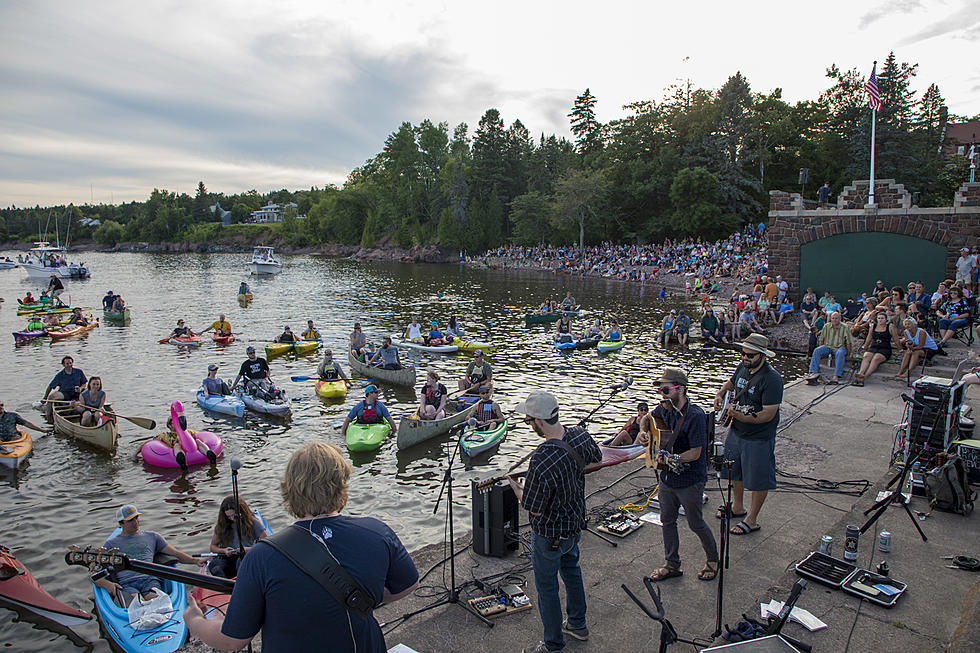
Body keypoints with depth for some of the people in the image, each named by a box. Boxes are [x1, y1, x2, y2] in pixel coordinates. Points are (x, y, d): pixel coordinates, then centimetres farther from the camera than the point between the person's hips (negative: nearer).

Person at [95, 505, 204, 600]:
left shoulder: (152, 537, 27)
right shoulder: (111, 544, 24)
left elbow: (176, 554, 23)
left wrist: (195, 560, 4)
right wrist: (107, 584, -8)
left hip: (149, 579, 1)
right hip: (125, 584, 0)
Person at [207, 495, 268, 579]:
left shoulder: (253, 522, 4)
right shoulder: (221, 525, 13)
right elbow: (212, 547, 21)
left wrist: (249, 549, -13)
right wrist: (223, 551, -1)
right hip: (228, 560, 3)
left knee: (242, 560, -38)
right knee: (213, 564, -31)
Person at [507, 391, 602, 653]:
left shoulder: (541, 462, -38)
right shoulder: (581, 436, -16)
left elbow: (534, 509, -25)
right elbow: (597, 460, 7)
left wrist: (515, 486, -8)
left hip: (550, 535, -7)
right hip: (575, 523, 7)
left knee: (547, 587, 14)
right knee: (571, 570, 29)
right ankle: (578, 625, 48)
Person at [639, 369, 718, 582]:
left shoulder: (695, 416, -24)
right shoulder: (666, 408, -2)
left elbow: (696, 452, -23)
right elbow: (649, 417, 20)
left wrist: (672, 459, -31)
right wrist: (644, 432, 2)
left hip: (690, 481, -7)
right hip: (667, 477, 7)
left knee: (695, 524, 10)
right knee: (667, 521, 16)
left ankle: (712, 559, 36)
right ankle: (672, 565, 32)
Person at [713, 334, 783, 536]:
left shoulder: (772, 379, -23)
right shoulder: (743, 367, 0)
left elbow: (768, 414, -26)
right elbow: (731, 382, 23)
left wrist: (743, 417, -38)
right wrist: (720, 394, 5)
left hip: (759, 438, -8)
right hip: (736, 432, 8)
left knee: (758, 480, 7)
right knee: (735, 471, 22)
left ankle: (752, 520, 23)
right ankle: (738, 507, 43)